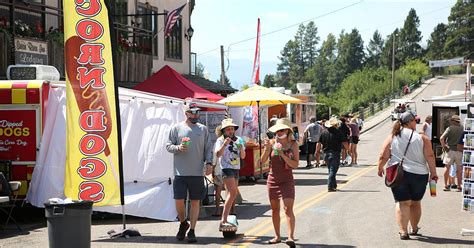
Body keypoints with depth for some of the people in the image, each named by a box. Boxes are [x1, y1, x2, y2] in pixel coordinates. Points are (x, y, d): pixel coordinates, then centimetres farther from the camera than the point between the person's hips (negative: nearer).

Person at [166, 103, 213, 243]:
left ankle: (192, 231, 11)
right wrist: (178, 148, -15)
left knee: (195, 202, 3)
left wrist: (209, 162, -2)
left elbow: (208, 148, 11)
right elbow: (169, 146, 4)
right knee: (179, 201, -3)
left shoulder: (203, 129, 9)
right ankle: (183, 223, 24)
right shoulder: (176, 128, 4)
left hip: (197, 172, 1)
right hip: (180, 172, -1)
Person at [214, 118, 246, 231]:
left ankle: (224, 220, 16)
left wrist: (241, 148, -7)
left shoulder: (238, 140, 13)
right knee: (233, 192, -20)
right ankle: (223, 221, -25)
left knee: (232, 194, 8)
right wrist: (224, 145, -29)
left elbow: (243, 156, 13)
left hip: (236, 169, 7)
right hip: (226, 168, -7)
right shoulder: (220, 140, -3)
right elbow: (218, 154, -16)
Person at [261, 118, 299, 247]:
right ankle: (277, 236, 22)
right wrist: (267, 149, -20)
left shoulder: (293, 144, -6)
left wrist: (282, 154, -20)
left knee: (288, 208, -15)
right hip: (272, 180, 3)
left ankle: (291, 237, -21)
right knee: (275, 209, 11)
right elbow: (263, 160, -4)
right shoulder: (273, 142, -2)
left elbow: (295, 165, -11)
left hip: (287, 181, -3)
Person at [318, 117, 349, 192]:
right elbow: (344, 143, -10)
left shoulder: (324, 132, 5)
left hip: (326, 154, 5)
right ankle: (330, 187, -11)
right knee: (333, 171, -4)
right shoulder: (338, 132, -9)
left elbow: (319, 143, 9)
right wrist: (348, 149, 3)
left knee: (331, 170, 17)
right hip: (335, 153, -5)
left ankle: (334, 186, 25)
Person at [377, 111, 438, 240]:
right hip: (419, 175, 0)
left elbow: (383, 157, -1)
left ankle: (403, 231, -10)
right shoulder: (422, 138, -3)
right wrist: (433, 173, 0)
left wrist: (380, 168, 15)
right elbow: (430, 157, -7)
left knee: (402, 202, 1)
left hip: (398, 174, 0)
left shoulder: (392, 137, 0)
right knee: (415, 202, 17)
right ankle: (414, 229, 30)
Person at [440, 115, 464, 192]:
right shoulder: (462, 129, 0)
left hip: (450, 150, -2)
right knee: (459, 169, 10)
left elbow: (441, 138, -16)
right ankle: (459, 186, 13)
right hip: (459, 151, 2)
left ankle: (446, 185, 6)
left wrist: (444, 146, -4)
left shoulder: (450, 128, -7)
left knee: (447, 167, 7)